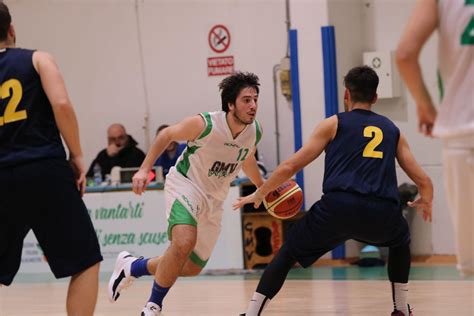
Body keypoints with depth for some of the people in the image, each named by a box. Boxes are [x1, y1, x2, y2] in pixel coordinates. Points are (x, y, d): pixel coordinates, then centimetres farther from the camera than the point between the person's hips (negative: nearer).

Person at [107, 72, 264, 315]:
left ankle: (131, 267, 36)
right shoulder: (204, 124, -24)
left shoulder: (255, 132, -8)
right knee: (184, 242, -34)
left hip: (214, 199, 6)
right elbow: (167, 135, -7)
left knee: (192, 267, 11)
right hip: (185, 185, -6)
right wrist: (145, 169, -12)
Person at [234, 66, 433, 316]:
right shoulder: (393, 130, 25)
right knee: (400, 242, 37)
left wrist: (259, 195, 26)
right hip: (381, 215, 2)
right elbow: (424, 182, 23)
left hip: (337, 207, -2)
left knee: (287, 254, 17)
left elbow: (290, 167, 12)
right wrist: (426, 202, 46)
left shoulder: (333, 124, 17)